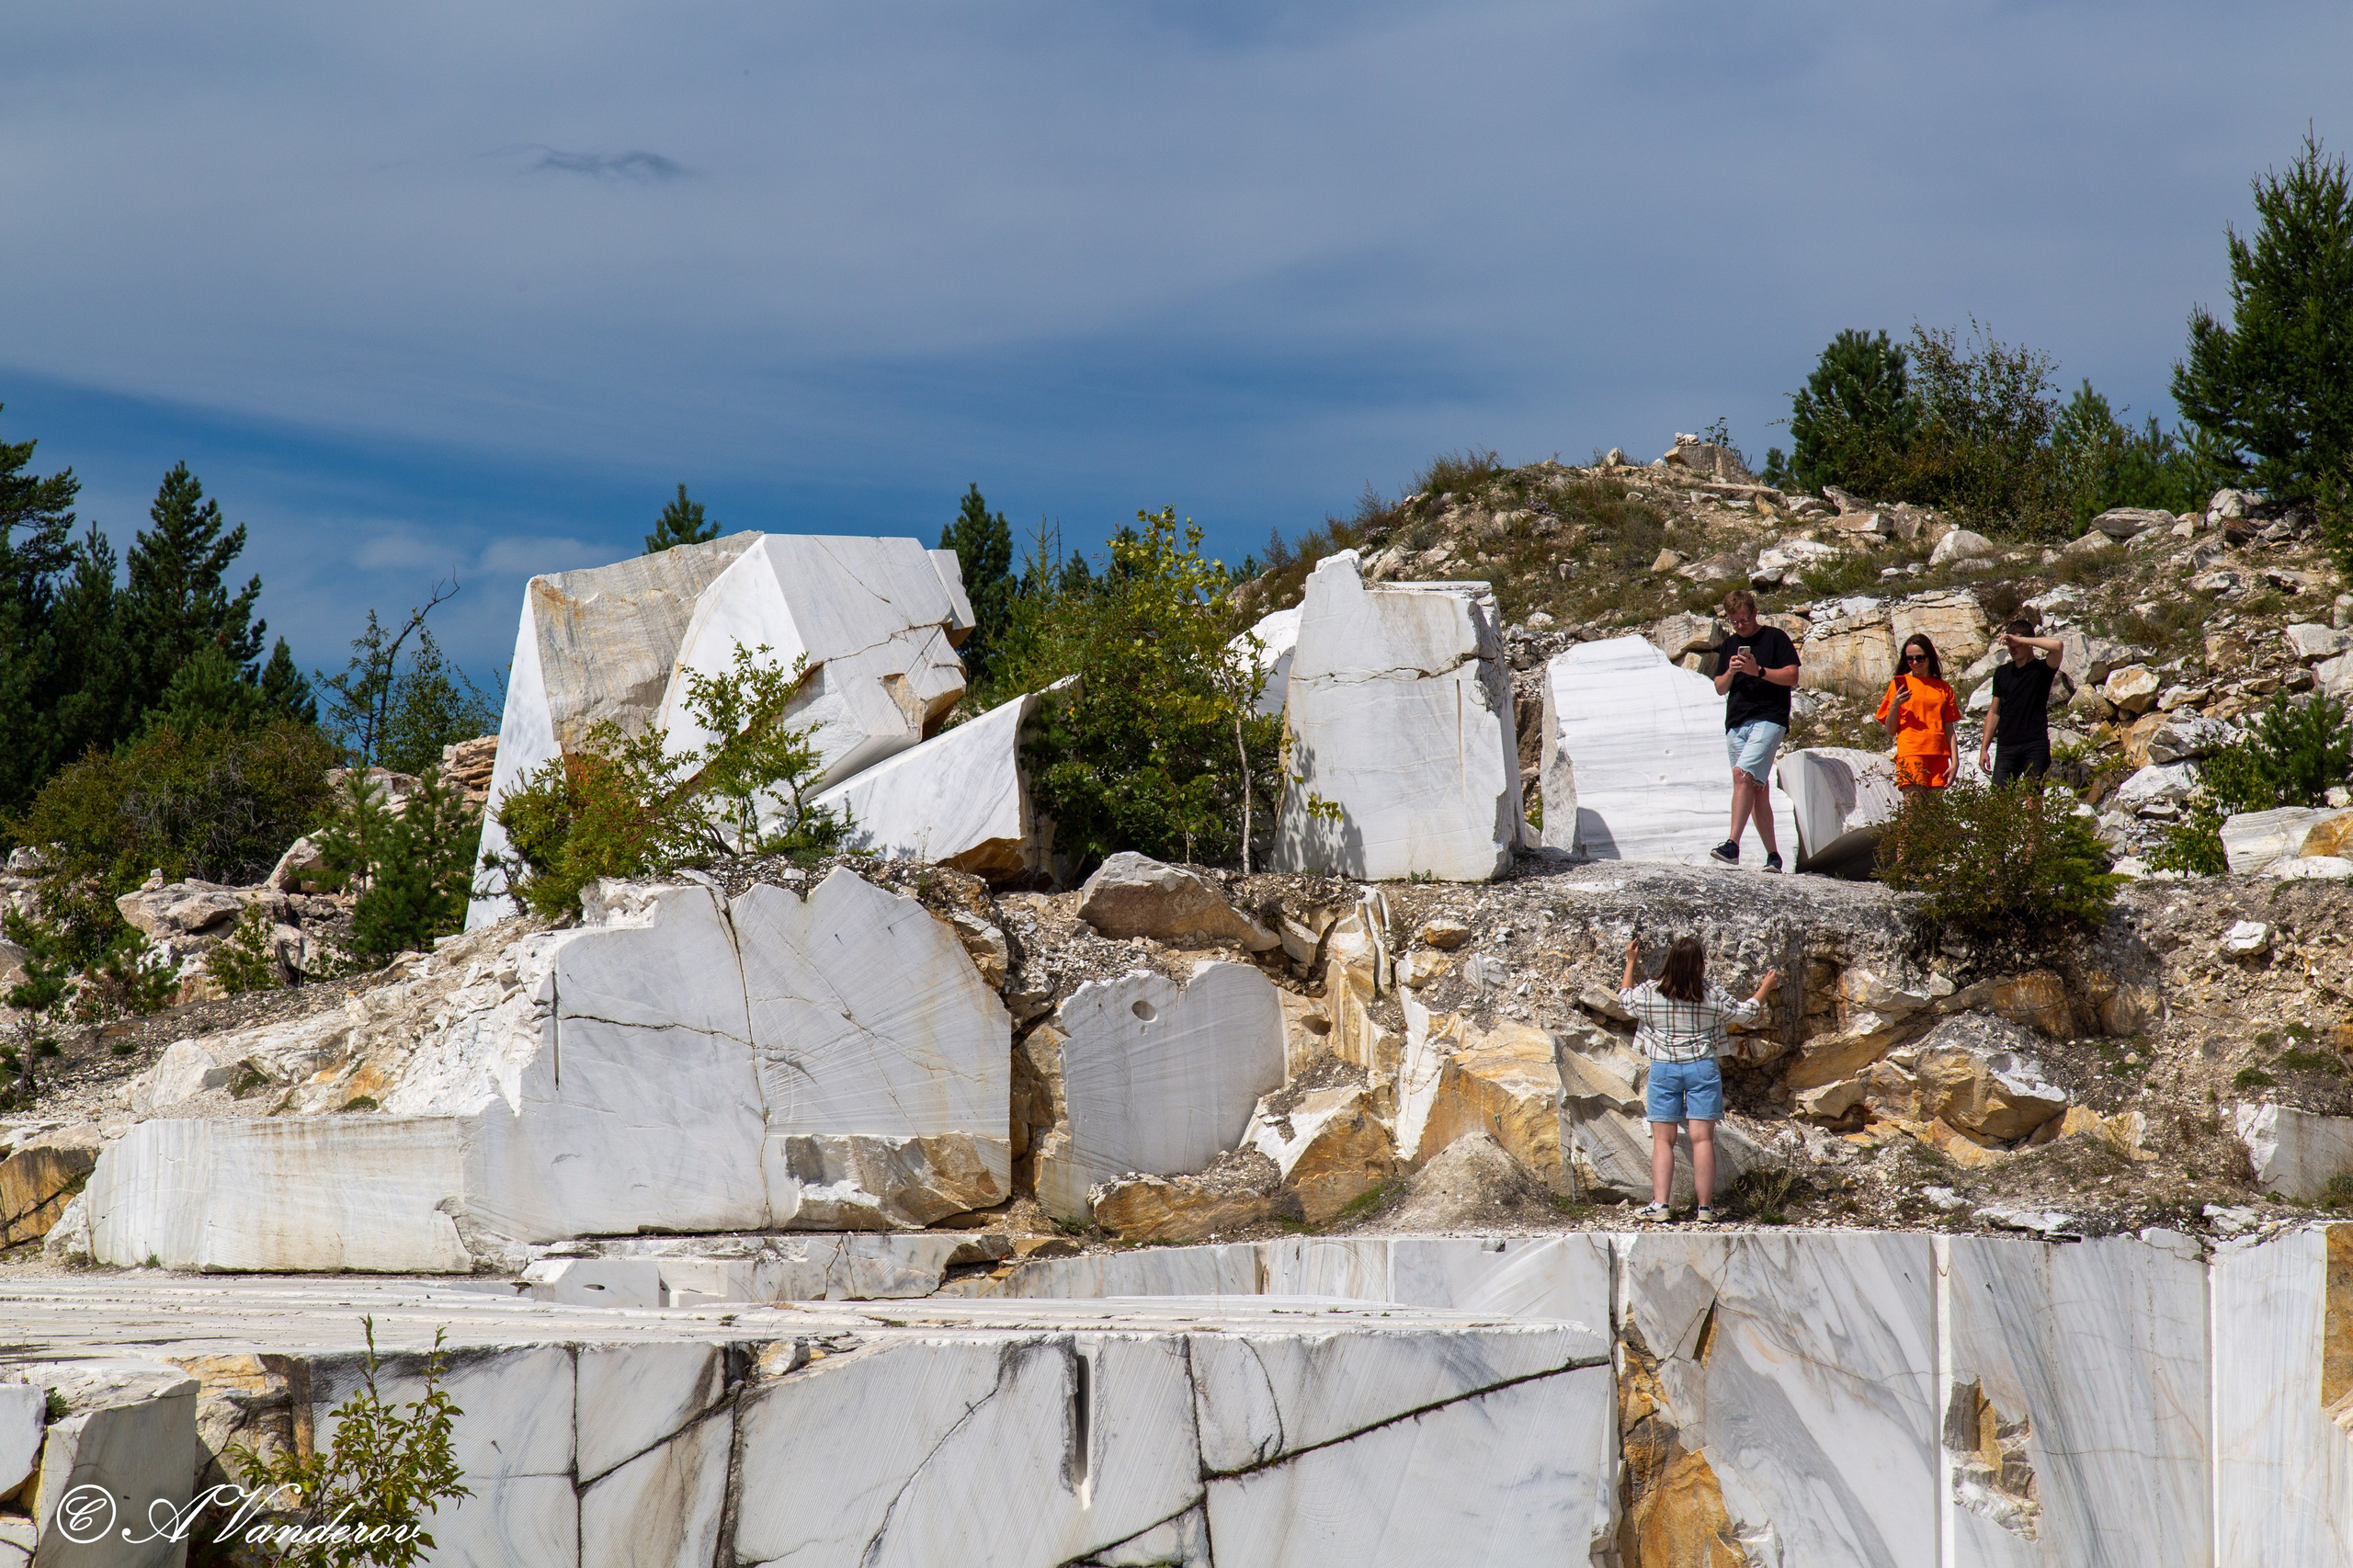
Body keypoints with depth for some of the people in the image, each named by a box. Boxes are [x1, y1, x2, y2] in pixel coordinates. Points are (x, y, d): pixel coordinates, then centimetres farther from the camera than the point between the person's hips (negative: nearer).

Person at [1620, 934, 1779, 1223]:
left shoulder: (1648, 993, -5)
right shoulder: (1712, 995, -6)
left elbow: (1625, 997, 17)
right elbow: (1744, 1013, 9)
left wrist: (1630, 961, 27)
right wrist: (1766, 988, 24)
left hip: (1663, 1069, 1)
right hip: (1702, 1069, -1)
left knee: (1662, 1139, 3)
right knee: (1702, 1138, 0)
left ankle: (1659, 1204, -7)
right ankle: (1705, 1206, -1)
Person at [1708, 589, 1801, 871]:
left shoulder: (1775, 638, 3)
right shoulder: (1729, 645, 20)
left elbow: (1792, 676, -4)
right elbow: (1720, 688, 18)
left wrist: (1758, 671, -15)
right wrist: (1730, 672, -3)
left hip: (1768, 718, -6)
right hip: (1736, 723, 7)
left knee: (1742, 774, -24)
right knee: (1758, 789, 6)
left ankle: (1733, 845, -32)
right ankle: (1773, 856, 9)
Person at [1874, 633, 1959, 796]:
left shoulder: (1942, 688, 15)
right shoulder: (1899, 684, 7)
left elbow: (1949, 729, 14)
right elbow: (1890, 730, 5)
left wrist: (1954, 763, 5)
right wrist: (1895, 705, -12)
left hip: (1938, 756, 3)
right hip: (1911, 753, -3)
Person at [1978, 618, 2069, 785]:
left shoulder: (2041, 669, 2)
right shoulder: (2002, 673, 16)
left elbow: (2057, 646, -19)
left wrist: (2019, 640, -13)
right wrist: (1984, 748, 13)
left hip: (2035, 746, -3)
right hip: (2006, 747, 3)